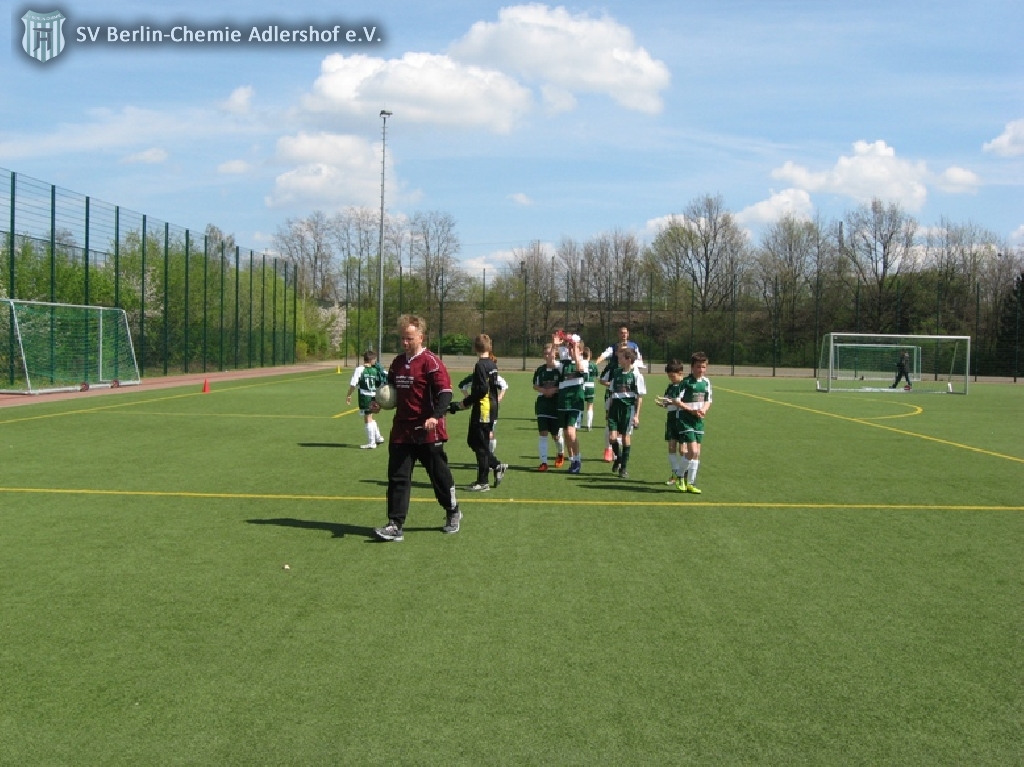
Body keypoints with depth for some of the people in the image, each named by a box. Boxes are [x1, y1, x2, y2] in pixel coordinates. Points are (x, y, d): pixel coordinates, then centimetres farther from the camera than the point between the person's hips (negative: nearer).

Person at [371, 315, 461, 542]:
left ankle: (453, 513, 31)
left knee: (439, 474, 9)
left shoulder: (430, 362, -11)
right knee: (397, 477, 0)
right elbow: (391, 390, 24)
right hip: (401, 430, 6)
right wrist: (379, 403, 5)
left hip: (427, 431, -6)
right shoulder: (397, 362, 11)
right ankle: (395, 525, 1)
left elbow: (445, 391, -18)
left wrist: (436, 416, -32)